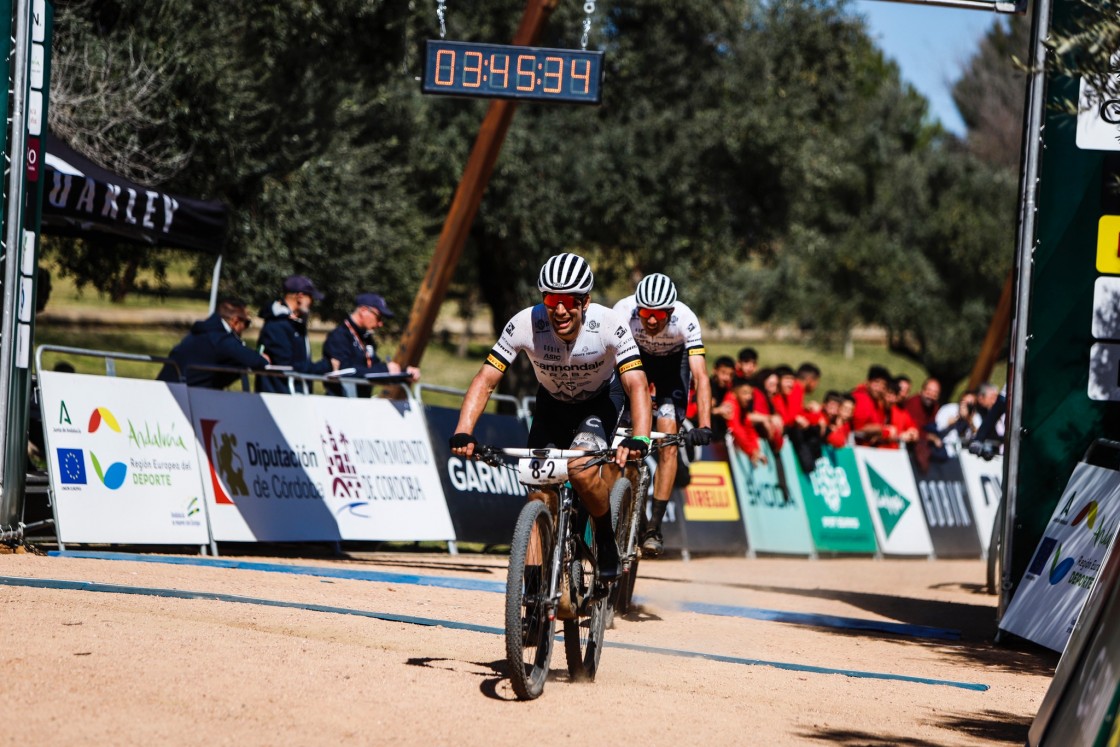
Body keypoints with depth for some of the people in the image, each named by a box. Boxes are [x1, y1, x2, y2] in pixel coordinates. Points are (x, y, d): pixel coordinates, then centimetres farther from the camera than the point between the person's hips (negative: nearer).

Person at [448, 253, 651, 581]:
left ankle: (607, 537, -3)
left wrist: (639, 439, -53)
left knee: (582, 469, -29)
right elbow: (485, 380, -28)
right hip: (552, 403, 2)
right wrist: (463, 433, -43)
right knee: (540, 495, -11)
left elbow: (637, 385, -36)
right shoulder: (525, 324, -30)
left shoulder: (608, 325, -33)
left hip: (601, 401, -2)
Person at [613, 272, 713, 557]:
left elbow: (700, 376, -40)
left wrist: (704, 426, -51)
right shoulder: (623, 312, -35)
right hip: (636, 357, 2)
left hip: (673, 363, -2)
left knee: (668, 441, -13)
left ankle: (654, 526, -8)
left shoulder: (686, 320, -36)